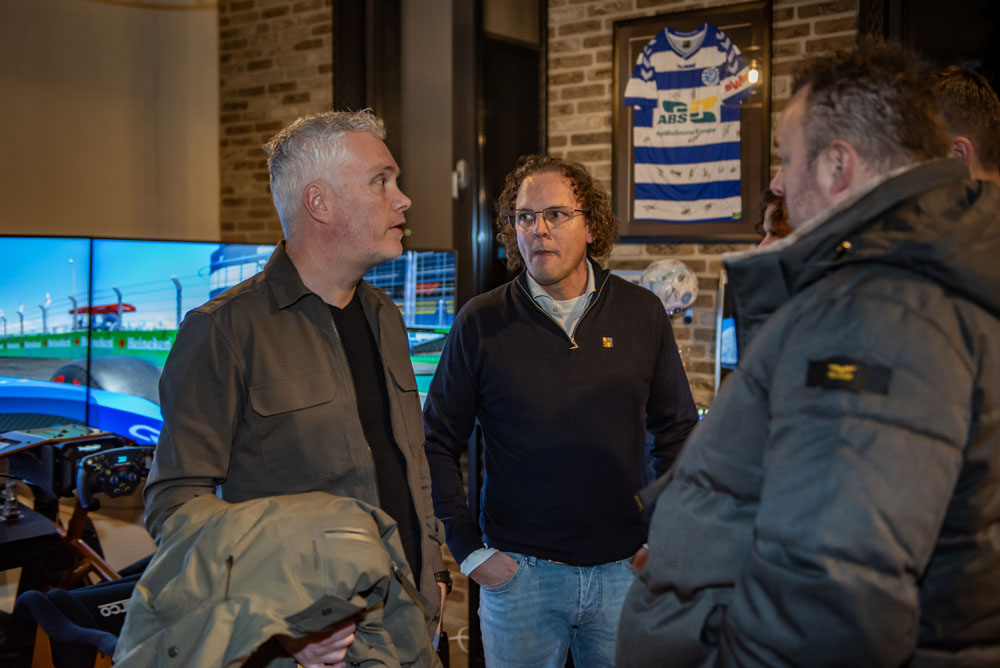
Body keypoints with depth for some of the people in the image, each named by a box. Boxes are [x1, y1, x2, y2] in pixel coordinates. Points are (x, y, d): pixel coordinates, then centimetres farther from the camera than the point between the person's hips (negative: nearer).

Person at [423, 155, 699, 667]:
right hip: (518, 571, -1)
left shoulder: (642, 314, 0)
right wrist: (469, 551, -3)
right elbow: (437, 444, 0)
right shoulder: (481, 323, -4)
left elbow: (678, 433, 7)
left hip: (623, 568, 1)